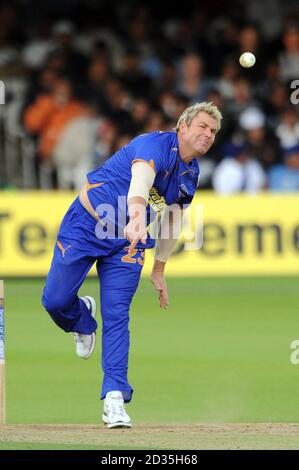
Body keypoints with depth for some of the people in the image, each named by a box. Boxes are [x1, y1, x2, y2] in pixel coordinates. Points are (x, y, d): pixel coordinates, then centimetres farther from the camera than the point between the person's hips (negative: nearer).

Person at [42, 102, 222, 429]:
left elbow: (173, 219, 15)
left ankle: (114, 398, -7)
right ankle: (83, 319, 33)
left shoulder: (191, 172, 1)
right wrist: (137, 211, -69)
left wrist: (159, 270, 16)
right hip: (85, 226, -5)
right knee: (55, 300, -3)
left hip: (126, 243, 5)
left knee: (117, 317, -7)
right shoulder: (155, 145, -24)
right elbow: (141, 177, -47)